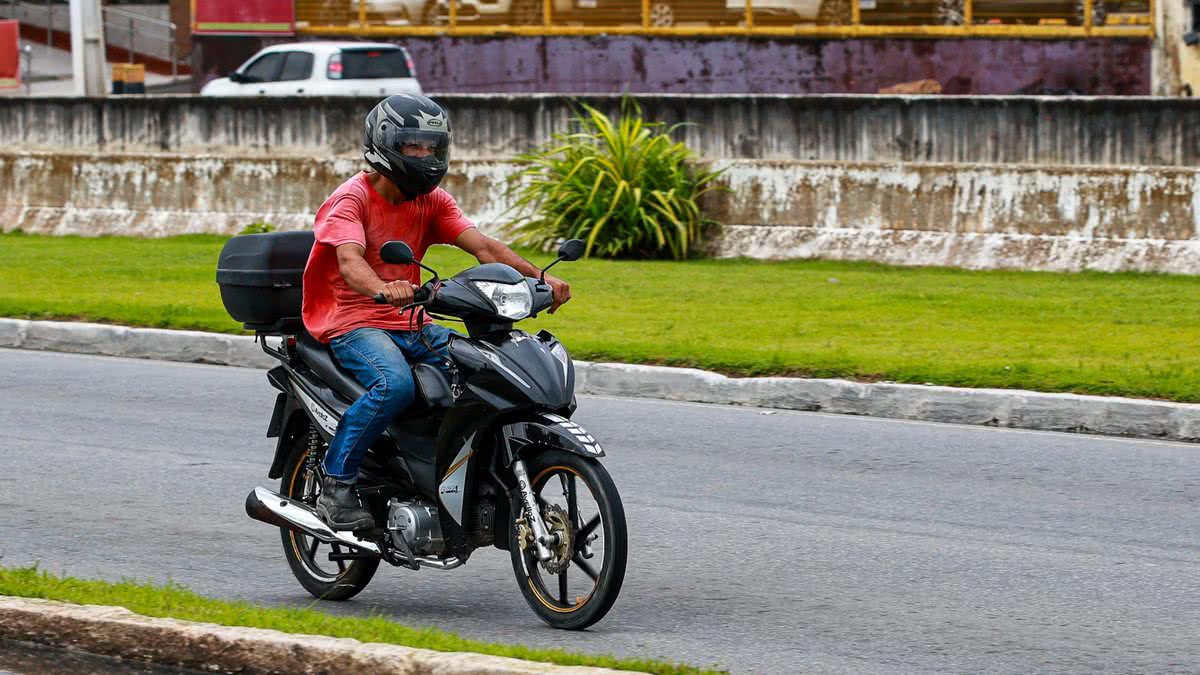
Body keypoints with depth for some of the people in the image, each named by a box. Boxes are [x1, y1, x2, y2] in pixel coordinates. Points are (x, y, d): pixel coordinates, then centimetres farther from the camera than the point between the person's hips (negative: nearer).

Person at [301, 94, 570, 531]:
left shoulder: (432, 201, 10)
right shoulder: (352, 198, -10)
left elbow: (482, 246, -3)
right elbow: (349, 262, -28)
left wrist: (538, 277, -20)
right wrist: (384, 289, -51)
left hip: (408, 323, 6)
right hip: (352, 321, -6)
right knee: (395, 385, -35)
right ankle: (335, 485, -23)